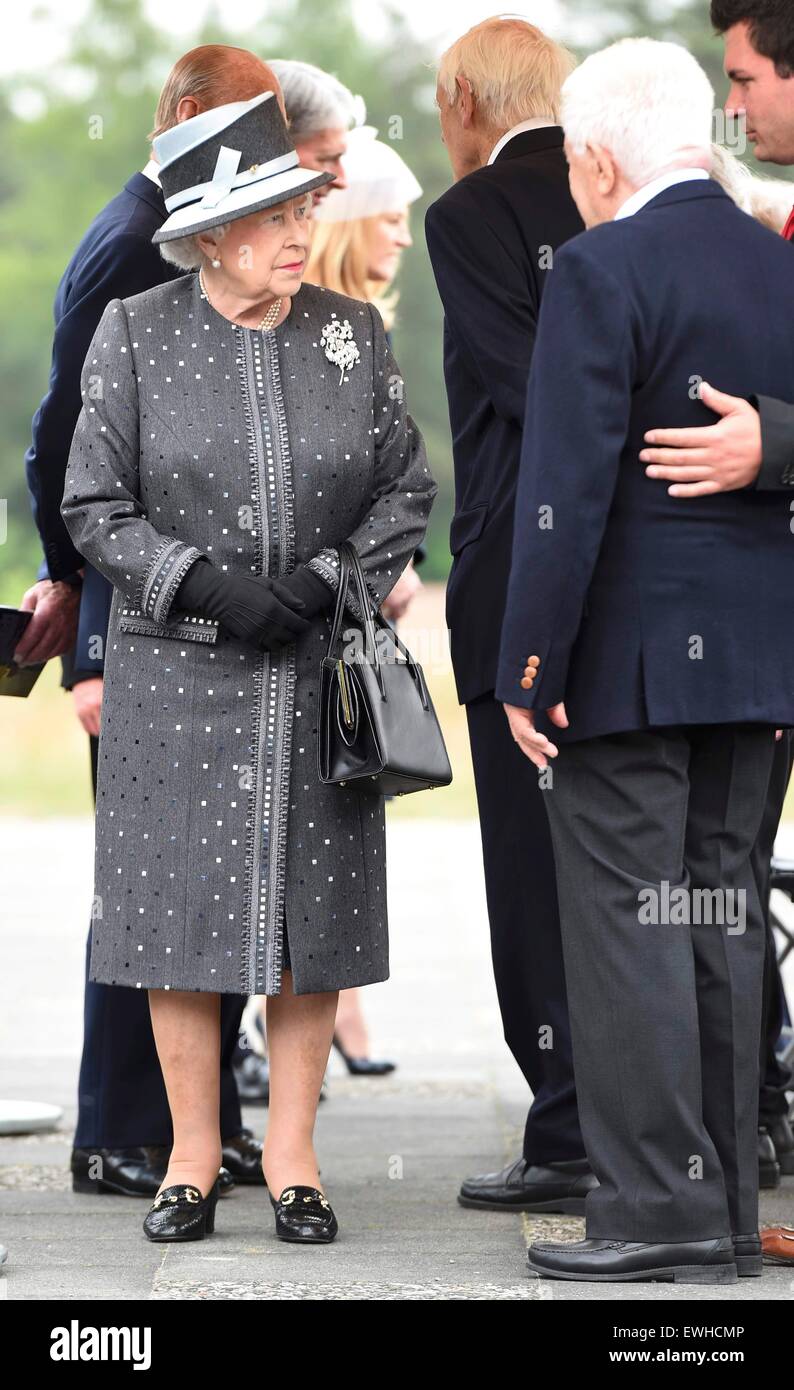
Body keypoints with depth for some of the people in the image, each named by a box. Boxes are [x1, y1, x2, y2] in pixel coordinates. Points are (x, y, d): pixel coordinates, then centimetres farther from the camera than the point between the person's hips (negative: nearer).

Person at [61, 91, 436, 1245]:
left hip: (322, 673, 2)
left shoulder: (353, 332, 4)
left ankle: (292, 1153, 13)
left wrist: (328, 579, -11)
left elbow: (408, 489, 6)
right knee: (181, 905, 0)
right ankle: (194, 1153, 11)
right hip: (179, 673, -2)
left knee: (314, 906, 3)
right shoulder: (136, 335, -2)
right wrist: (208, 588, -15)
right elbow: (94, 508, -3)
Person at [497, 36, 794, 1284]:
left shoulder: (602, 272, -12)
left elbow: (568, 488, -17)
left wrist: (528, 666, -13)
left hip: (623, 658, -7)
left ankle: (658, 1207, -4)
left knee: (628, 926, -4)